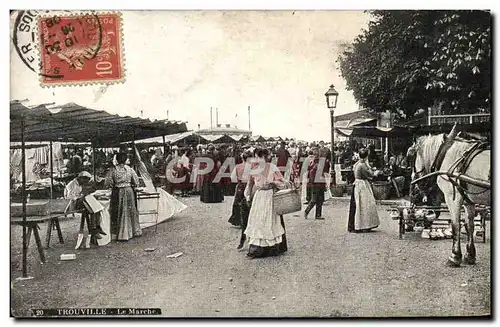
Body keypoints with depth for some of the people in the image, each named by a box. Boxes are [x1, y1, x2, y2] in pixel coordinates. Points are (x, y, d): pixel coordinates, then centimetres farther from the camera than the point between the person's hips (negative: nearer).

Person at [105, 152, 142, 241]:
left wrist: (115, 185, 11)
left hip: (117, 193, -1)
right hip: (129, 191, 1)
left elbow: (107, 184, -7)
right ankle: (134, 231, 24)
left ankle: (122, 234, 8)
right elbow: (136, 183, 1)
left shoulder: (113, 170, -8)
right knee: (131, 211, 15)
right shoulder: (130, 169, -4)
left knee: (119, 213, 7)